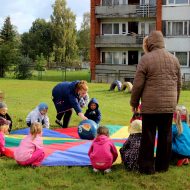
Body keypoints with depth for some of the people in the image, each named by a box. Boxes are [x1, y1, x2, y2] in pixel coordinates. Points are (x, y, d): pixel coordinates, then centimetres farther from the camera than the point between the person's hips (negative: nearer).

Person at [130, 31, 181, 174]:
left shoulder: (146, 59, -7)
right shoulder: (174, 59, 8)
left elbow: (138, 84, -8)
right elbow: (179, 84, 14)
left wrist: (134, 102, 5)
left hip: (150, 104, -4)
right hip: (169, 104, 4)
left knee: (148, 136, 4)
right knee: (166, 135, 11)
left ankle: (147, 167, 8)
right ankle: (163, 166, 20)